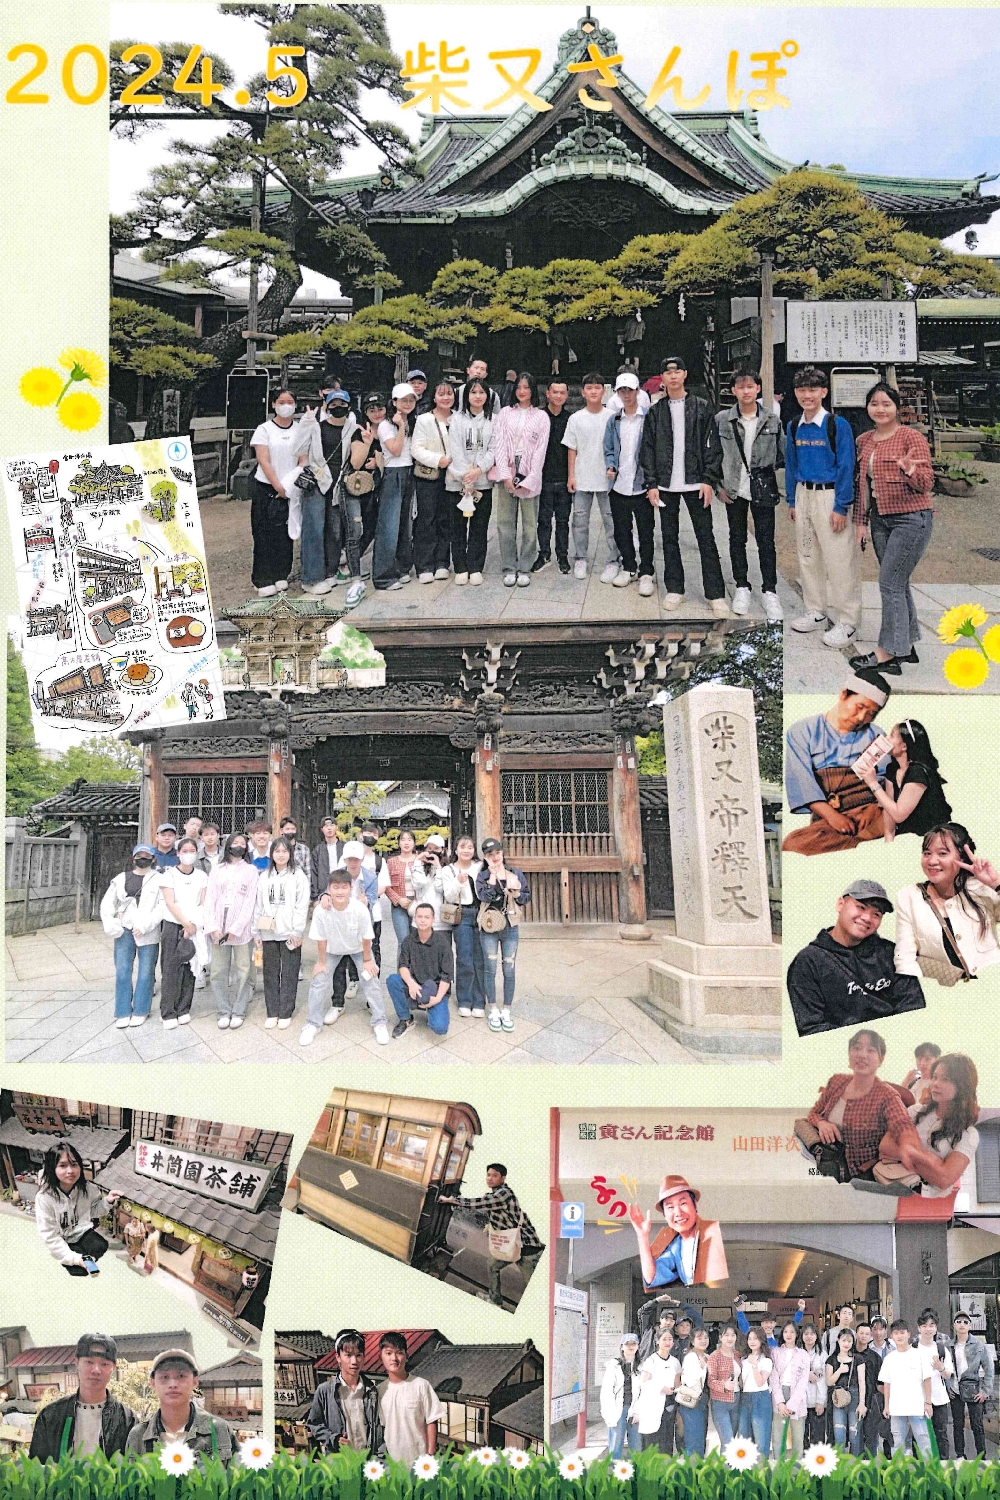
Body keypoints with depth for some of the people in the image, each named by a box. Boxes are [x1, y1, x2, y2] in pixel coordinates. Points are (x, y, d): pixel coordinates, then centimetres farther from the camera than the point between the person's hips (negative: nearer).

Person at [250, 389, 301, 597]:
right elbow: (263, 461, -8)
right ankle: (263, 581, 1)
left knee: (285, 534, 4)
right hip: (266, 488, -3)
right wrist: (277, 486, -16)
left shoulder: (300, 430, 9)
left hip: (290, 490, 3)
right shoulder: (264, 429, -1)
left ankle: (281, 576, 14)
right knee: (265, 534, -3)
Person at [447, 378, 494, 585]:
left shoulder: (492, 421, 7)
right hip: (457, 481, -1)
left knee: (479, 528, 3)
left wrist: (479, 469, -15)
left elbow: (493, 449, 1)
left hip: (483, 481, 1)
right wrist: (465, 477, -14)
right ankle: (461, 568, 10)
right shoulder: (458, 419, 3)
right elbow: (455, 450, -5)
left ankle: (475, 568, 10)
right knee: (458, 527, 3)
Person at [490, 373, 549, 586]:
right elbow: (499, 444, 3)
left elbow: (540, 450, 1)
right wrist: (505, 475, -9)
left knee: (530, 525, 0)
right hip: (506, 474, 1)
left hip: (529, 476, -1)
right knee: (505, 523, 1)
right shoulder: (505, 413, 10)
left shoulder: (541, 417, 7)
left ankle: (525, 569, 7)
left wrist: (528, 480, -9)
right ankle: (509, 568, 9)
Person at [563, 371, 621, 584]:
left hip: (606, 478, -2)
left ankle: (614, 561, 9)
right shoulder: (576, 418, 3)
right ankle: (580, 559, 17)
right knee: (580, 520, 6)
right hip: (582, 478, 2)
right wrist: (570, 475, 1)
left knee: (611, 520, 1)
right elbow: (571, 449, 5)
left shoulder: (611, 417, -2)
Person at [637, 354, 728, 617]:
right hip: (666, 485, 2)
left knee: (706, 538, -1)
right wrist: (652, 484, -3)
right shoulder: (655, 412, 7)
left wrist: (709, 480, -8)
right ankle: (674, 589, 17)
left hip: (696, 483, -2)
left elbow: (713, 445, 0)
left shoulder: (701, 407, 3)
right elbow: (647, 450, 6)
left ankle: (716, 594, 1)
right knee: (669, 538, 8)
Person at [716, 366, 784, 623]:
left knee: (766, 541, 1)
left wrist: (767, 469, -1)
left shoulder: (772, 421, 0)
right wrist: (718, 484, 0)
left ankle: (769, 592, 9)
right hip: (734, 490, 1)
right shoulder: (722, 420, -1)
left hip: (763, 490, -1)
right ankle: (742, 587, 22)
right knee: (737, 539, 10)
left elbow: (782, 454, 10)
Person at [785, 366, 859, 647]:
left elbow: (846, 468, -11)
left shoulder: (838, 425, -11)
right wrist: (792, 501, 12)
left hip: (831, 495, -6)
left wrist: (840, 507, -15)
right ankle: (817, 612, 27)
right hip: (803, 495, 6)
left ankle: (846, 621, 1)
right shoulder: (794, 426, 6)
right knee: (807, 556, 13)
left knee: (839, 560, -6)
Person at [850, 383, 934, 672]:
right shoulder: (864, 440, 11)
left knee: (890, 583, -10)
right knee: (898, 584, 12)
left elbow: (926, 484, -12)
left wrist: (909, 470, -33)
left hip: (911, 518, -7)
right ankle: (907, 646, 21)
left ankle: (887, 654, -7)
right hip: (880, 519, 7)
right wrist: (861, 521, 16)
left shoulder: (912, 437, -8)